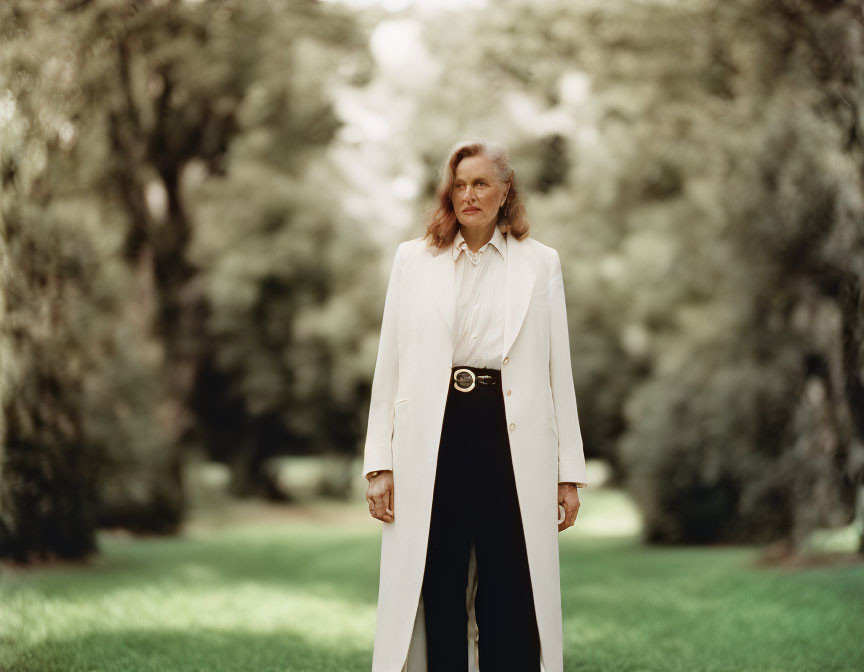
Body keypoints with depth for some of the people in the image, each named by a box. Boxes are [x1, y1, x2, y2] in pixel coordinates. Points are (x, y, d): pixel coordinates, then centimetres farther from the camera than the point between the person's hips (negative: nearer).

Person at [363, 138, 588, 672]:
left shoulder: (540, 263, 8)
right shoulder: (413, 259, 9)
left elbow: (559, 371, 7)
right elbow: (389, 366, 8)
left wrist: (570, 472, 3)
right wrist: (379, 464, 1)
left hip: (513, 441, -1)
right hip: (434, 441, 1)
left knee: (510, 603, 2)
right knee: (439, 597, 6)